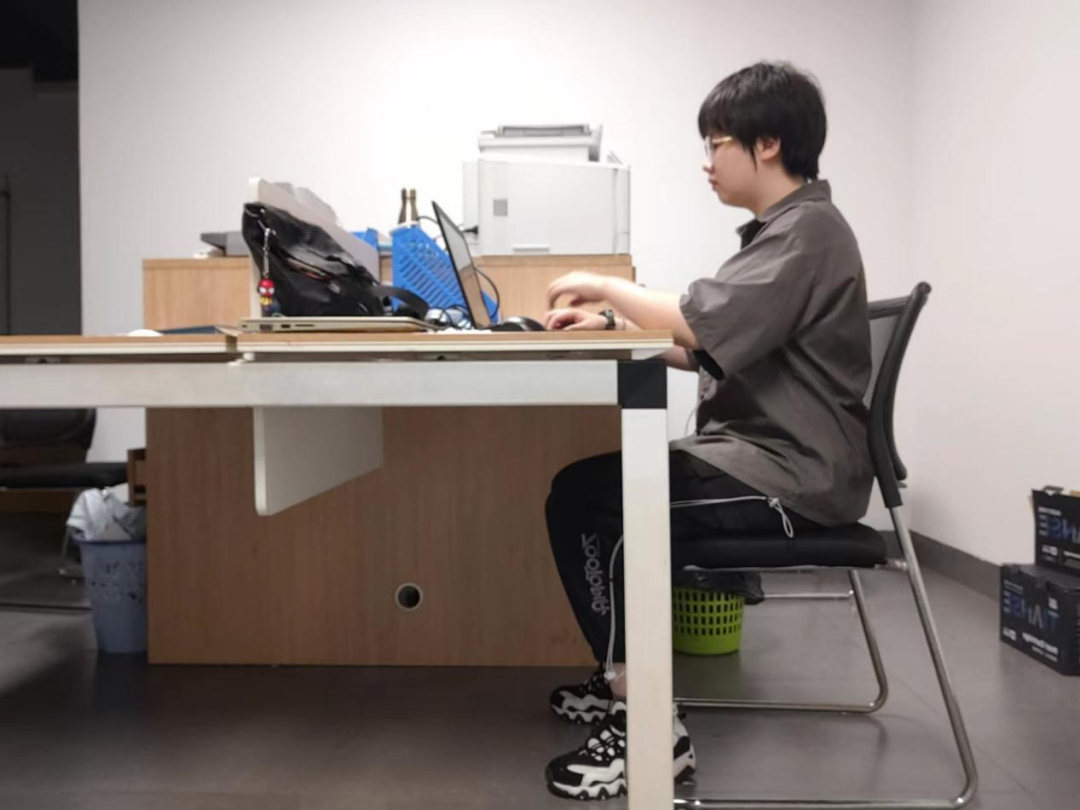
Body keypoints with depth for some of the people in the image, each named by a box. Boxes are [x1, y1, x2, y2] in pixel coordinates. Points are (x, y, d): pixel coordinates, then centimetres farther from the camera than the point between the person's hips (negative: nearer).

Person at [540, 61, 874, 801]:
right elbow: (707, 347, 16)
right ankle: (626, 684, 12)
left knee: (606, 512, -20)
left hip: (794, 475, -9)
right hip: (760, 455, 9)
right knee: (577, 493, 0)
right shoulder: (782, 231, 19)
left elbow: (700, 325, -25)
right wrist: (612, 322, 6)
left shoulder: (810, 229, -13)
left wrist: (606, 285, -10)